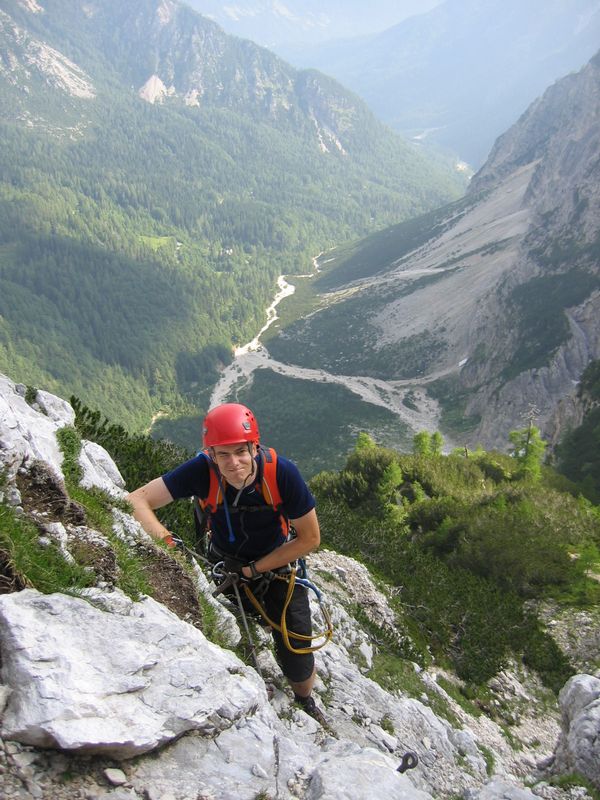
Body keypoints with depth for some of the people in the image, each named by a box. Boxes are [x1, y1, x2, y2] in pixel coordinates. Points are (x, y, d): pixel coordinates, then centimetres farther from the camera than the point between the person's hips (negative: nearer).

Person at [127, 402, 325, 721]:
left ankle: (305, 704, 38)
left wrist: (253, 569, -20)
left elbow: (310, 539, -21)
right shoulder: (202, 470, -30)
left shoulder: (282, 473, -33)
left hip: (276, 564, -1)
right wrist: (164, 539, -43)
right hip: (222, 564, 1)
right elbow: (137, 500, -26)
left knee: (297, 664, 2)